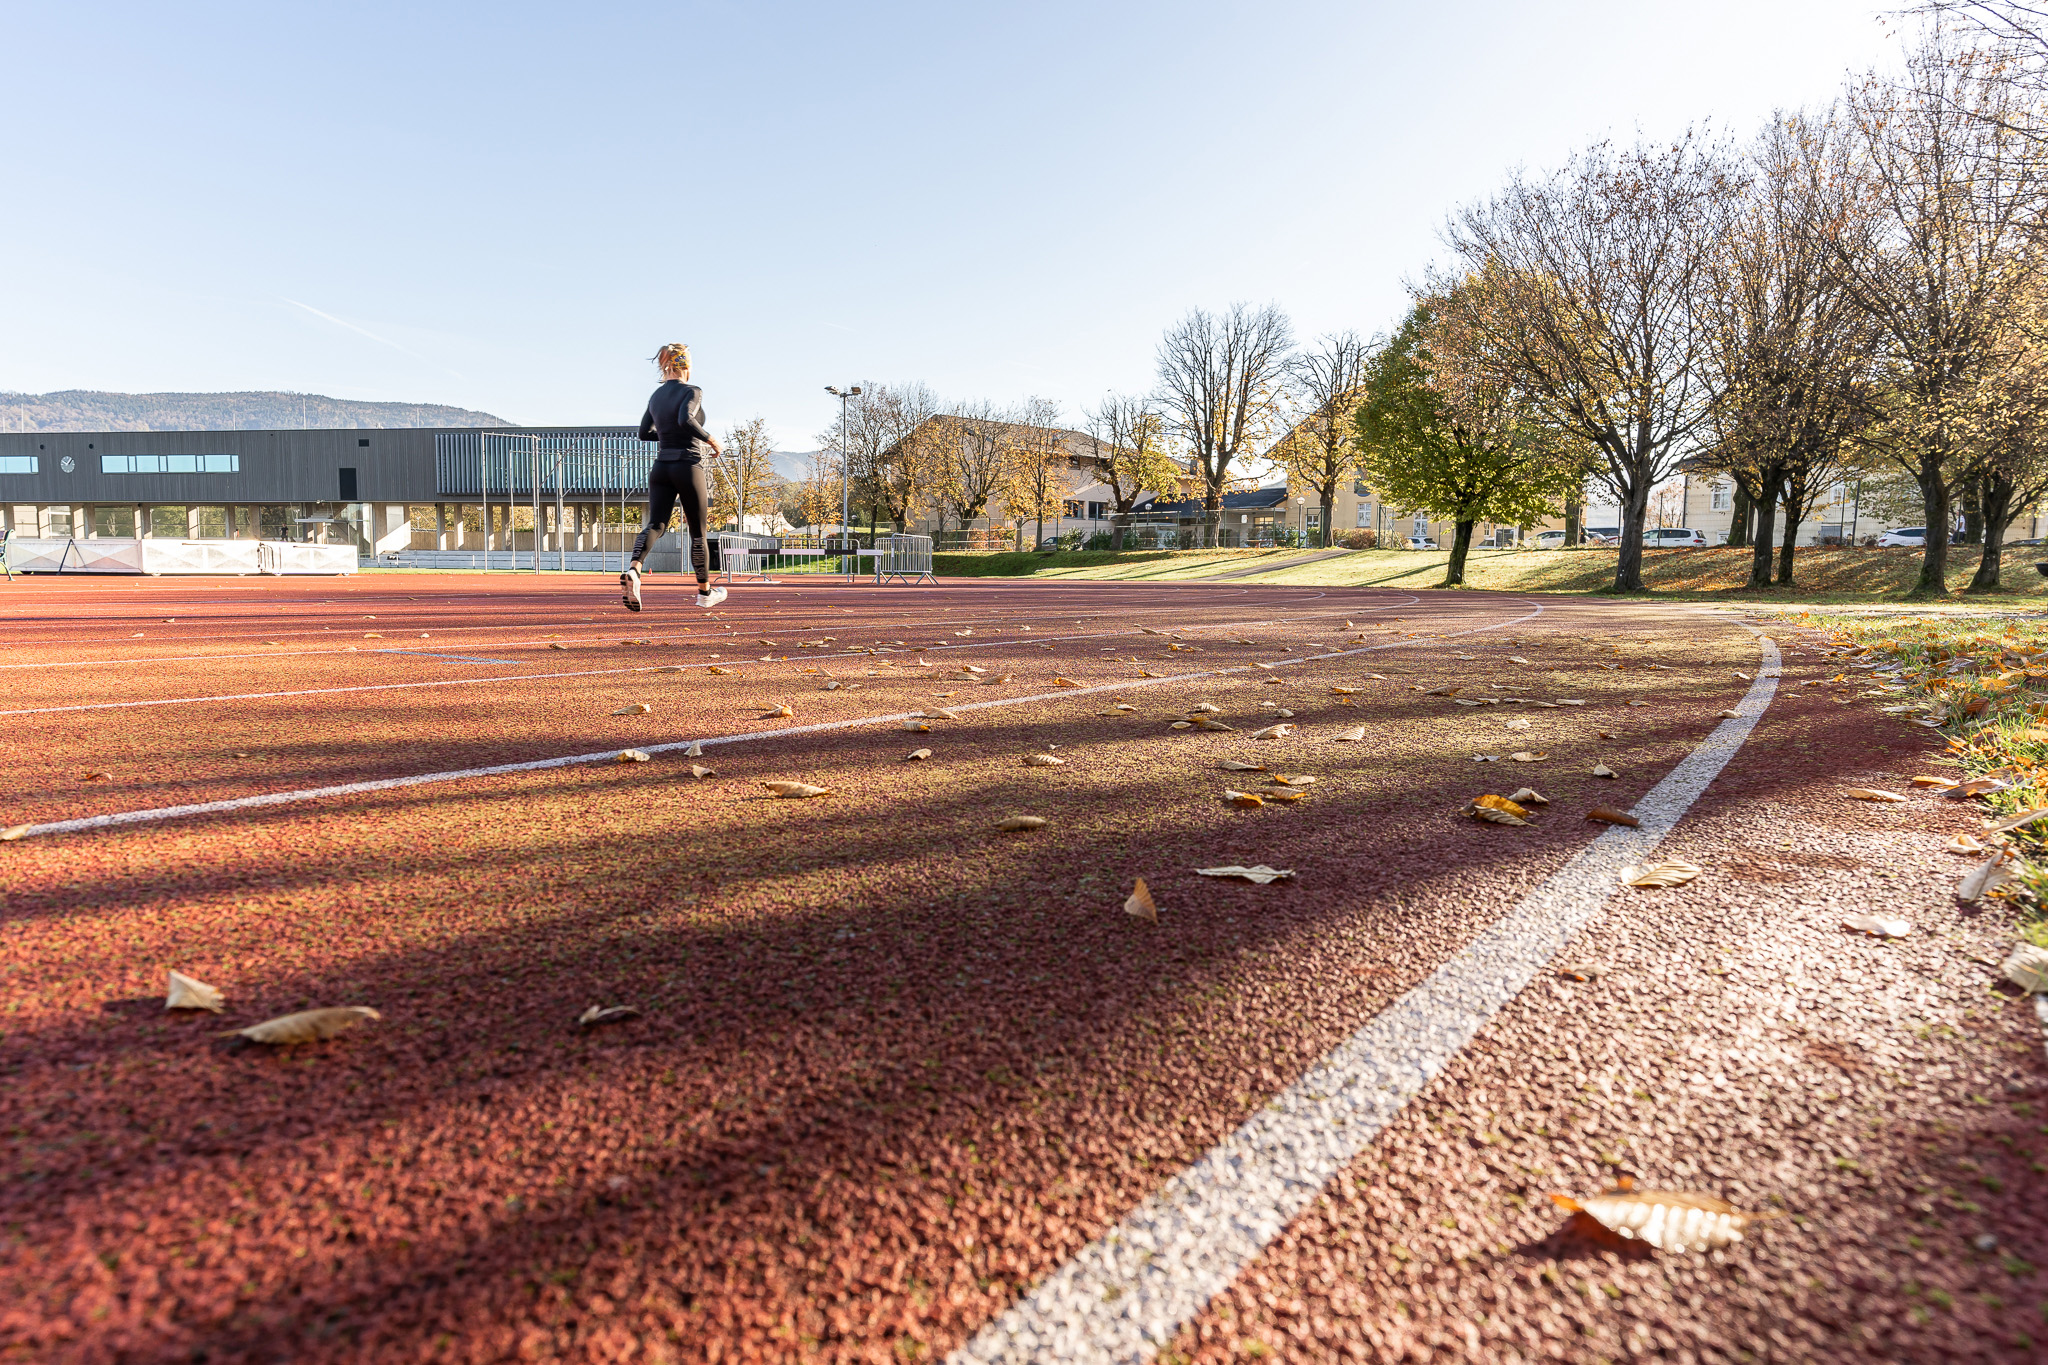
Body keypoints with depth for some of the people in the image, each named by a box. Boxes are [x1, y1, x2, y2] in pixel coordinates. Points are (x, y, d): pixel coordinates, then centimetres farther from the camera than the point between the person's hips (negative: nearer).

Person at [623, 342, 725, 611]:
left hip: (661, 468, 5)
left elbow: (644, 433, 17)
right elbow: (686, 419, -27)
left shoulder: (655, 396, 11)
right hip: (688, 468, -5)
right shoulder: (692, 392, -8)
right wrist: (711, 439, -14)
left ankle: (633, 570, -34)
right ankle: (705, 592, 21)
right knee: (698, 532, 8)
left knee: (655, 524, -5)